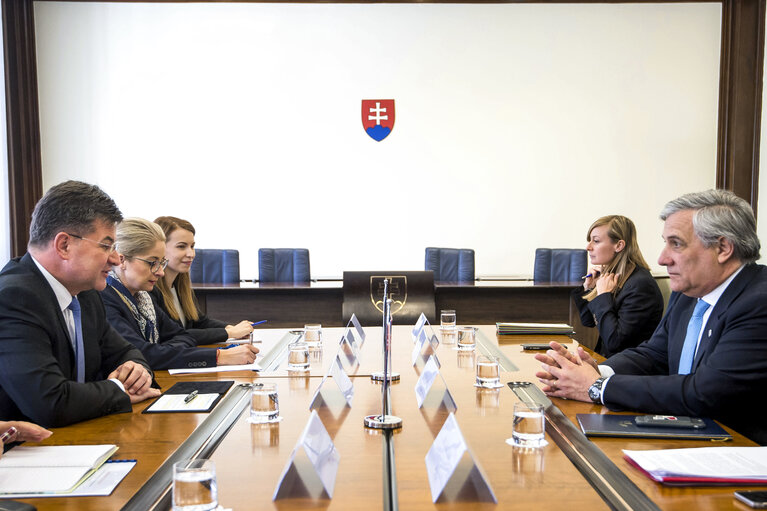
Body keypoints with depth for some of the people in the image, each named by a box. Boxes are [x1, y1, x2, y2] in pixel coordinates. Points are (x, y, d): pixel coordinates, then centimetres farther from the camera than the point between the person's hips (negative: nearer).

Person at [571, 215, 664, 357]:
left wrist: (603, 296, -16)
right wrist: (588, 288, 3)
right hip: (605, 357, 8)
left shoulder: (641, 284, -18)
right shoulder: (608, 274, 7)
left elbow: (614, 342, -22)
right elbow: (588, 322, 17)